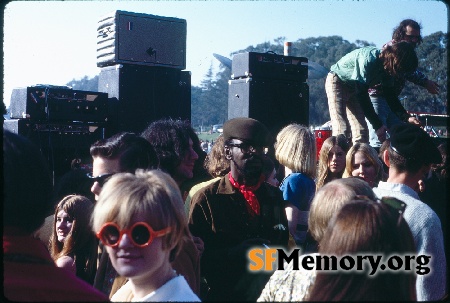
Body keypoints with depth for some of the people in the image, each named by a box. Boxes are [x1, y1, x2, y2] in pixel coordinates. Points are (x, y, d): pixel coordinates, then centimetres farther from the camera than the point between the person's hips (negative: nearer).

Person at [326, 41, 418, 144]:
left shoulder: (387, 68, -10)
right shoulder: (368, 59, -34)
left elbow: (390, 95, -2)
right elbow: (362, 94, -33)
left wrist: (406, 117, -15)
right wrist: (378, 125, -31)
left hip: (353, 87, 8)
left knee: (361, 131, -2)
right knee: (341, 131, -20)